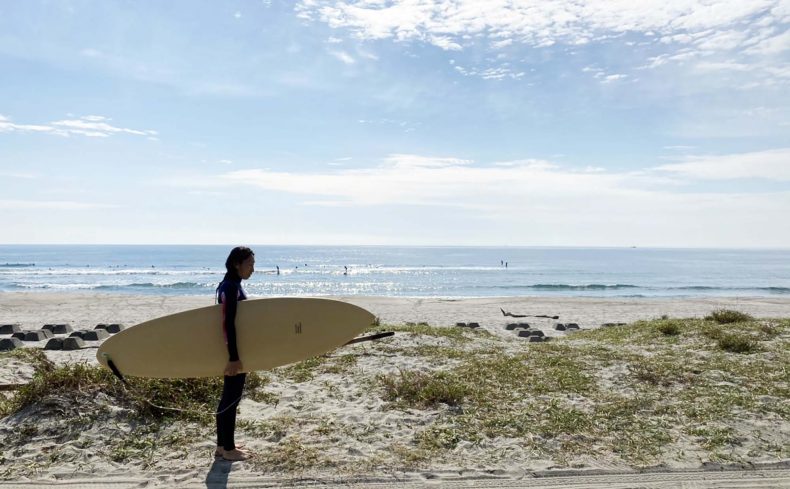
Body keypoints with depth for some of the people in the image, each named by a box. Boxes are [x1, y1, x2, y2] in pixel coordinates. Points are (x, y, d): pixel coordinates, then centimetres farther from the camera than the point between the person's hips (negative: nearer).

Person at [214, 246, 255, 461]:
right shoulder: (231, 287, -18)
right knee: (231, 399, 0)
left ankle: (222, 445, 26)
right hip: (234, 352, -10)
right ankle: (228, 449, 12)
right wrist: (234, 357, -24)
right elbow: (228, 324, -23)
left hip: (236, 350, 10)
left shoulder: (233, 285, 11)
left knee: (228, 398, 16)